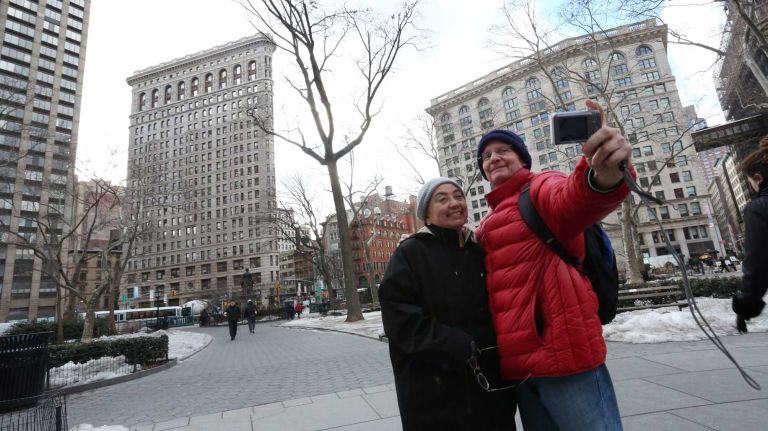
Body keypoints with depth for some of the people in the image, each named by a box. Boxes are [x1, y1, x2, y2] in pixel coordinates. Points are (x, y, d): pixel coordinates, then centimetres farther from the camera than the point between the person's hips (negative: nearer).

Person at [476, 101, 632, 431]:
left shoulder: (540, 188, -4)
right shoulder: (488, 226, 20)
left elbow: (571, 200, -29)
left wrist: (602, 177, -51)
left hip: (563, 351, -7)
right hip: (518, 360, 8)